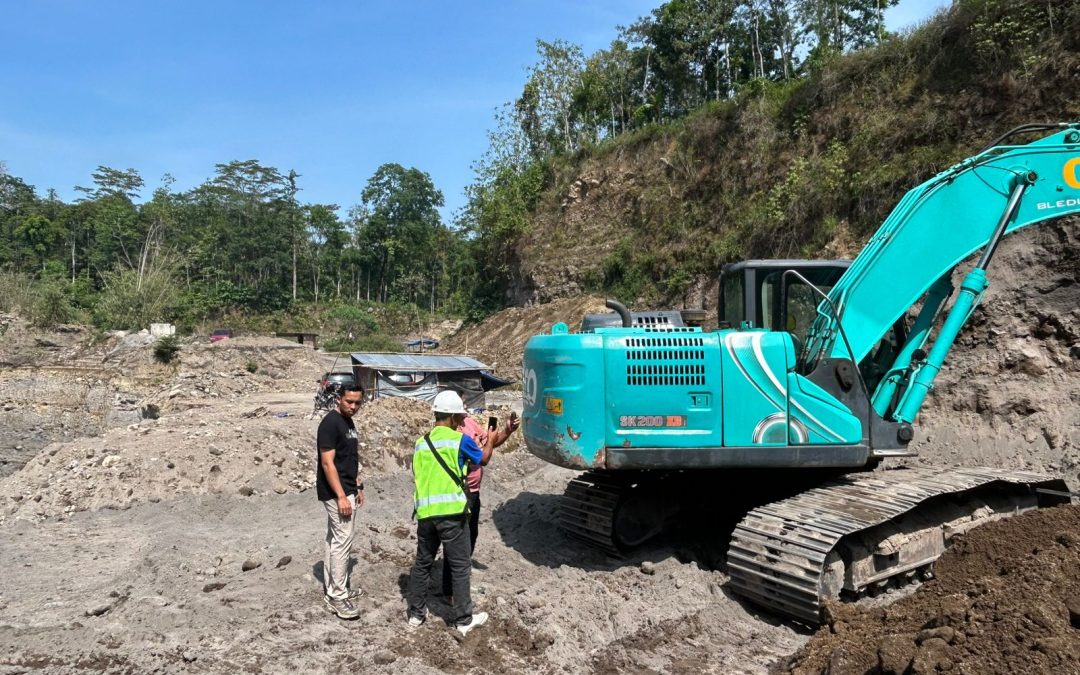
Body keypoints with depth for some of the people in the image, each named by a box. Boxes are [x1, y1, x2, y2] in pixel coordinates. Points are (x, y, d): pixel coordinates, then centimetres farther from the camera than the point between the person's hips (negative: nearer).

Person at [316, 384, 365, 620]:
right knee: (342, 542, -7)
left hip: (346, 490, 10)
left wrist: (357, 487, 19)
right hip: (336, 493, -10)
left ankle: (333, 591, 23)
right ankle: (338, 597, 0)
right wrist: (341, 496, -24)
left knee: (334, 541, 14)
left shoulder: (348, 422, 11)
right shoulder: (330, 423, -18)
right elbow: (327, 463, -22)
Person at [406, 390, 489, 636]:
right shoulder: (460, 440, -4)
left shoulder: (421, 443, 10)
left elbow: (416, 477, 16)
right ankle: (464, 620, 14)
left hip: (425, 513, 5)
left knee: (422, 563, 18)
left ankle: (415, 614, 28)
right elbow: (483, 459, 13)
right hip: (452, 512, -5)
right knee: (460, 566, 6)